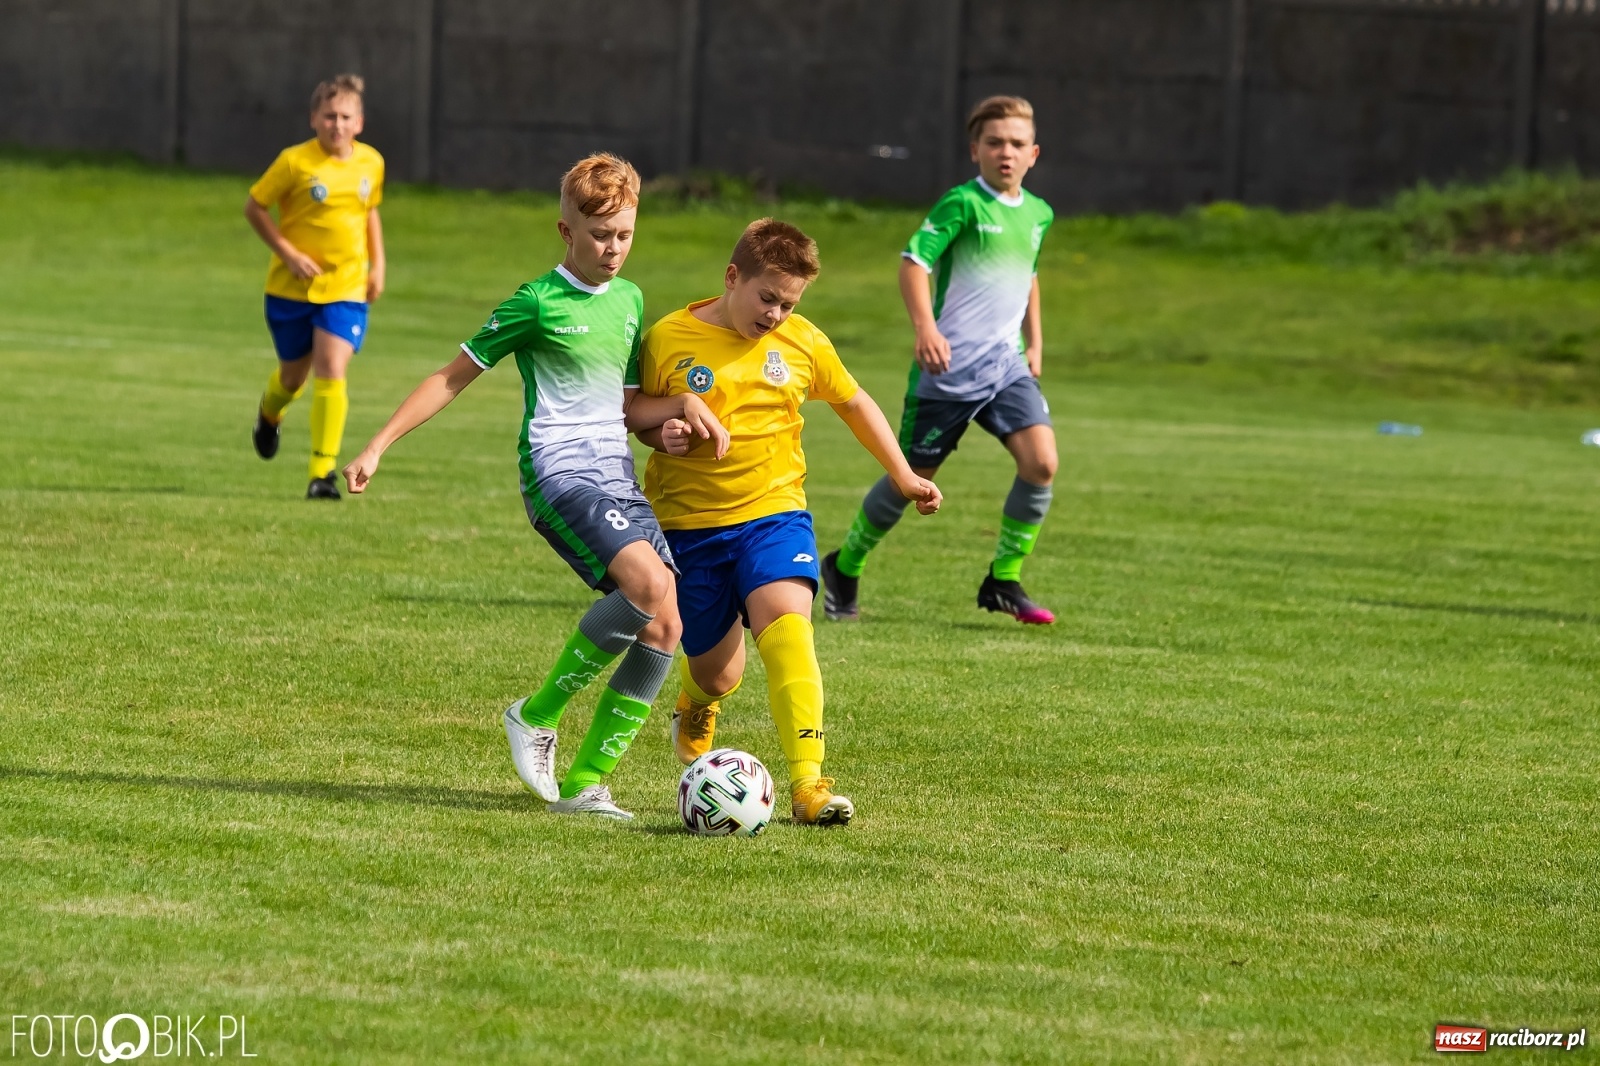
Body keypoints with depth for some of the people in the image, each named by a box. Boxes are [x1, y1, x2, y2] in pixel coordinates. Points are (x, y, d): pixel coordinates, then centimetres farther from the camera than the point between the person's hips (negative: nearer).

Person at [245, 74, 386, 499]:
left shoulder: (371, 163, 0)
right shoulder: (294, 162, -14)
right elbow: (254, 207, -7)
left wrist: (378, 263, 10)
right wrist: (288, 253, -15)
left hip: (346, 288, 1)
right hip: (292, 288, -1)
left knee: (331, 373, -15)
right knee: (294, 375, 14)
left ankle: (323, 471, -10)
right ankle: (270, 412, 52)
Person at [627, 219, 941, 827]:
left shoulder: (802, 343, 2)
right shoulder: (669, 340, -6)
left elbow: (853, 403, 18)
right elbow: (631, 411, 6)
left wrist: (903, 477, 21)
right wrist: (663, 431, -16)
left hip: (773, 512, 1)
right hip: (689, 524, -1)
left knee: (787, 624, -26)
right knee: (718, 672, 7)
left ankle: (807, 783, -31)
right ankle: (697, 704, 48)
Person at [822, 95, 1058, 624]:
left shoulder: (1038, 214, 11)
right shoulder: (963, 203, -11)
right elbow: (913, 262, -19)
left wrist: (1034, 342, 26)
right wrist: (925, 328, -31)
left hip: (1005, 363, 5)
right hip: (949, 367, -5)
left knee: (1041, 461, -14)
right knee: (913, 477, 3)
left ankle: (1003, 581, -1)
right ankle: (844, 567, 25)